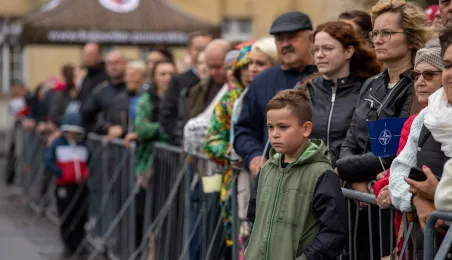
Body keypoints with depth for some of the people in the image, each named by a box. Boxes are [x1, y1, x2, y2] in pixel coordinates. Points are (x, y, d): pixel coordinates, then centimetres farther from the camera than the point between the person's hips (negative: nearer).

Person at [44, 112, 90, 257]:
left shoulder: (83, 146, 12)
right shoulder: (57, 144, -1)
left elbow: (88, 162, 21)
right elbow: (49, 162, -8)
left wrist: (86, 173, 2)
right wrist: (61, 173, -17)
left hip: (81, 186, 3)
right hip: (64, 186, -3)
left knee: (81, 217, 3)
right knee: (66, 217, -1)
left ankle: (79, 244, 14)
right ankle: (69, 245, 8)